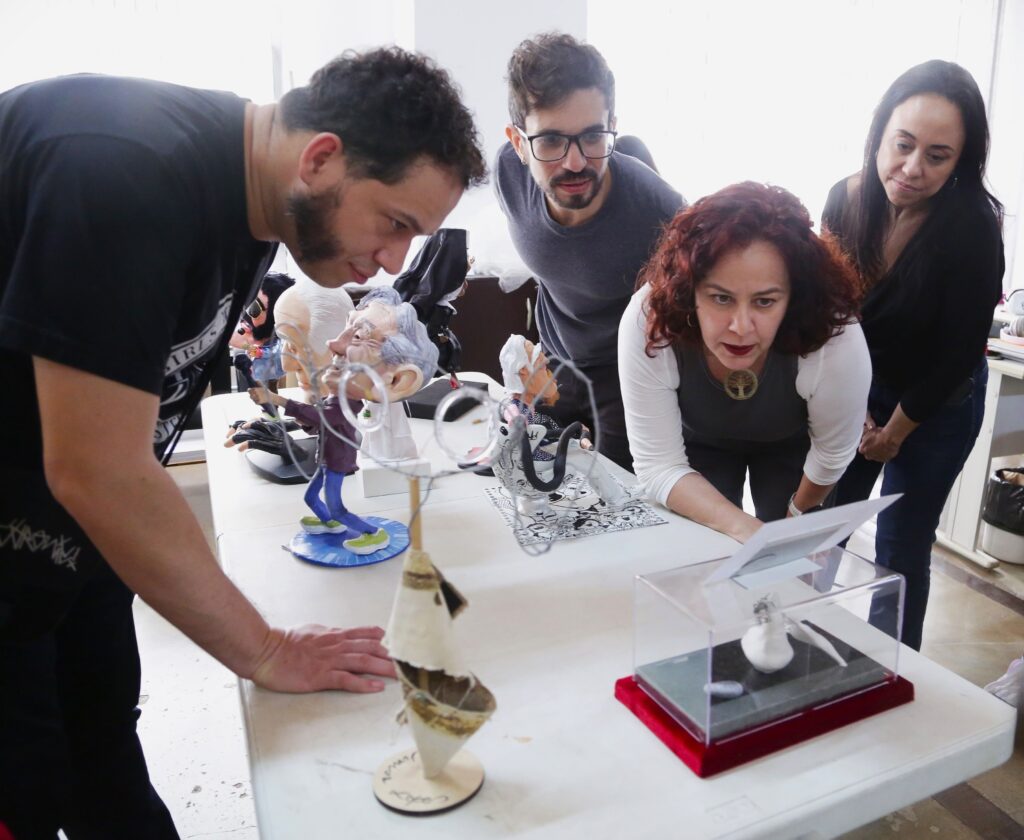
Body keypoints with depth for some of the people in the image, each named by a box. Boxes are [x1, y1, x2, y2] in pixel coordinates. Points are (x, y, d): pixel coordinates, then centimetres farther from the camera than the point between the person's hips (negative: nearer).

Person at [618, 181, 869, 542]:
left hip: (790, 447, 1)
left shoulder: (837, 341, -39)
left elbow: (832, 454, -19)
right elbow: (659, 466, -32)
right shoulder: (648, 322, -40)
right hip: (700, 443, 0)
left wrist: (798, 511, -3)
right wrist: (742, 527, -44)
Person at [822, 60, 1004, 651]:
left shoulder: (974, 228, -26)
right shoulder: (847, 199, -13)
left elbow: (958, 354, -18)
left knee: (901, 551, 5)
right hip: (855, 391, 4)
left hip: (936, 408, -4)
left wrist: (895, 431, -8)